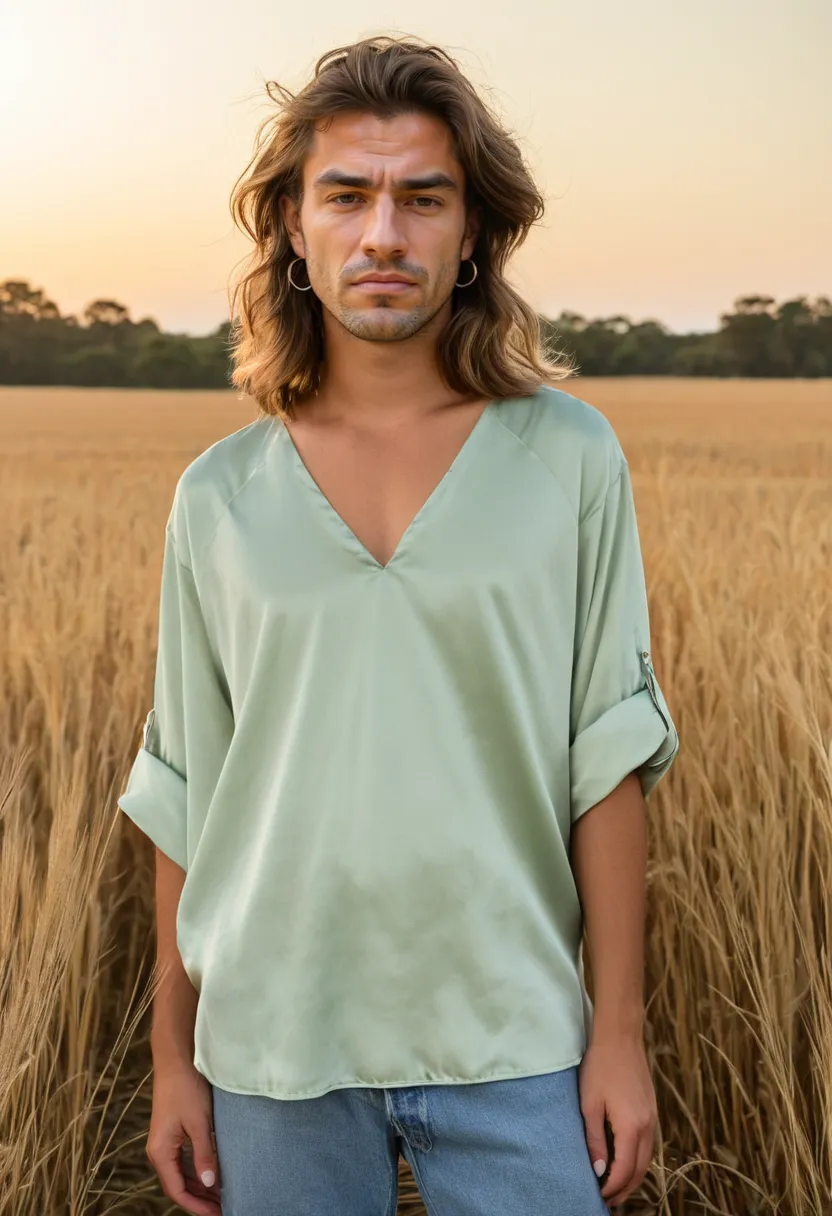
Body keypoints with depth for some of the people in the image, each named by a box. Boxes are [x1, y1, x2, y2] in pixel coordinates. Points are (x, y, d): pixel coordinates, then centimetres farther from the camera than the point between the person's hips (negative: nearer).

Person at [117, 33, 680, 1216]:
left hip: (508, 1042, -1)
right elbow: (184, 795, 6)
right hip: (278, 1041, 1)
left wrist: (619, 1031, -4)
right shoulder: (217, 498, 2)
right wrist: (174, 1054, 8)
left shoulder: (569, 458, -2)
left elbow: (607, 757, -2)